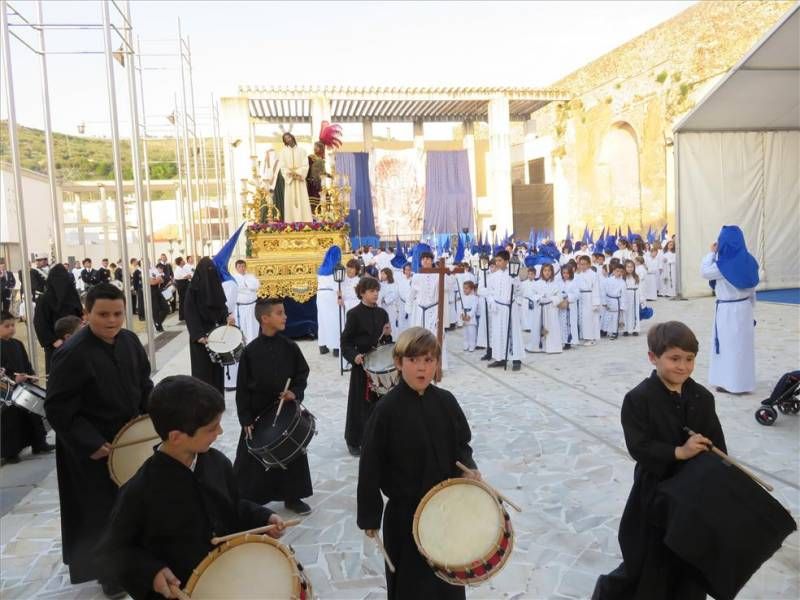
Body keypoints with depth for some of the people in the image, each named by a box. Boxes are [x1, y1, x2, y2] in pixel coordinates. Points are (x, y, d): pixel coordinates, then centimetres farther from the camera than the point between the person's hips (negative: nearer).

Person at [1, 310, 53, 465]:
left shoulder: (18, 344, 9)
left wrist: (31, 376, -3)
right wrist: (13, 379, -30)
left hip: (24, 386, 7)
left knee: (33, 413, 14)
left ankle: (39, 444, 27)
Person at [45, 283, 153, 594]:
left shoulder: (130, 341, -3)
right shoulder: (71, 354, -24)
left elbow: (144, 384, 11)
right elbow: (57, 409, -22)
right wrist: (90, 444, -24)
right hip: (93, 449, -7)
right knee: (103, 513, 8)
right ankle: (110, 573, 29)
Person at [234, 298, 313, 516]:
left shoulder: (289, 347, -4)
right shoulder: (250, 351, -10)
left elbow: (302, 374, 5)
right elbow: (242, 388, -6)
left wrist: (295, 393, -15)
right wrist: (246, 420, -9)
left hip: (288, 410, 2)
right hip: (258, 413, -2)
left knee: (292, 454, 12)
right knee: (252, 458, 8)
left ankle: (292, 497, 31)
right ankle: (244, 500, 26)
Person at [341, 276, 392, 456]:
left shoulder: (382, 313, 6)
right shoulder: (354, 314, -9)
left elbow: (386, 340, 13)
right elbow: (345, 342, -9)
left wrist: (387, 334, -9)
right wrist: (354, 356, -25)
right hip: (362, 365, -5)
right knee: (360, 403, 3)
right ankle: (354, 441, 18)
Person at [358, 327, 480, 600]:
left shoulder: (446, 401, -5)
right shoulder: (387, 409, -18)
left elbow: (461, 443, 9)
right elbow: (370, 466, -13)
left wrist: (468, 468, -11)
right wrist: (369, 515, -8)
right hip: (405, 511, -4)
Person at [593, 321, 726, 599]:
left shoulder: (702, 398, -1)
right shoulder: (638, 399, -16)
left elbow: (717, 445, 2)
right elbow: (638, 448, -19)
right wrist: (678, 453, -26)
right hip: (656, 491, -4)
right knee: (649, 563, 8)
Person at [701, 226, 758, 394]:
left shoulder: (724, 264, -20)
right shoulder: (748, 260, 3)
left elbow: (704, 272, -8)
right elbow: (752, 287, 11)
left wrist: (712, 253, 0)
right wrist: (751, 305, 20)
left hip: (728, 309, -7)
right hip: (744, 307, 7)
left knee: (729, 345, 3)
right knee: (743, 344, 14)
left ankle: (730, 383, 11)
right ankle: (742, 382, 24)